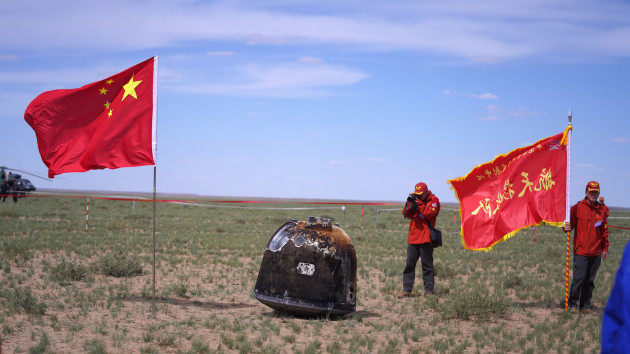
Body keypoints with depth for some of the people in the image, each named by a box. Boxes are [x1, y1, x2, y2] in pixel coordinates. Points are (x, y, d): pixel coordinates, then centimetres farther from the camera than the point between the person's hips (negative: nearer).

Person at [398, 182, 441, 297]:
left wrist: (418, 203, -15)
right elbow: (406, 214, 8)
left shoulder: (433, 200, 1)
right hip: (413, 237, 5)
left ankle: (429, 290, 4)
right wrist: (410, 203, -7)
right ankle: (406, 290, 6)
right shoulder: (415, 199, 15)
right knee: (409, 264, 4)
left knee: (427, 265, 0)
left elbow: (429, 213, -15)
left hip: (425, 239, -5)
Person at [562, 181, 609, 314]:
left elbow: (604, 230, 19)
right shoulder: (577, 208, -1)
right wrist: (566, 227, -23)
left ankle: (585, 305, 15)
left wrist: (605, 248, 17)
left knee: (590, 280, 7)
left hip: (596, 253, 4)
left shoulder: (601, 209, 12)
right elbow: (570, 222, 0)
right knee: (579, 278, -7)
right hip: (581, 251, -4)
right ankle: (572, 303, 9)